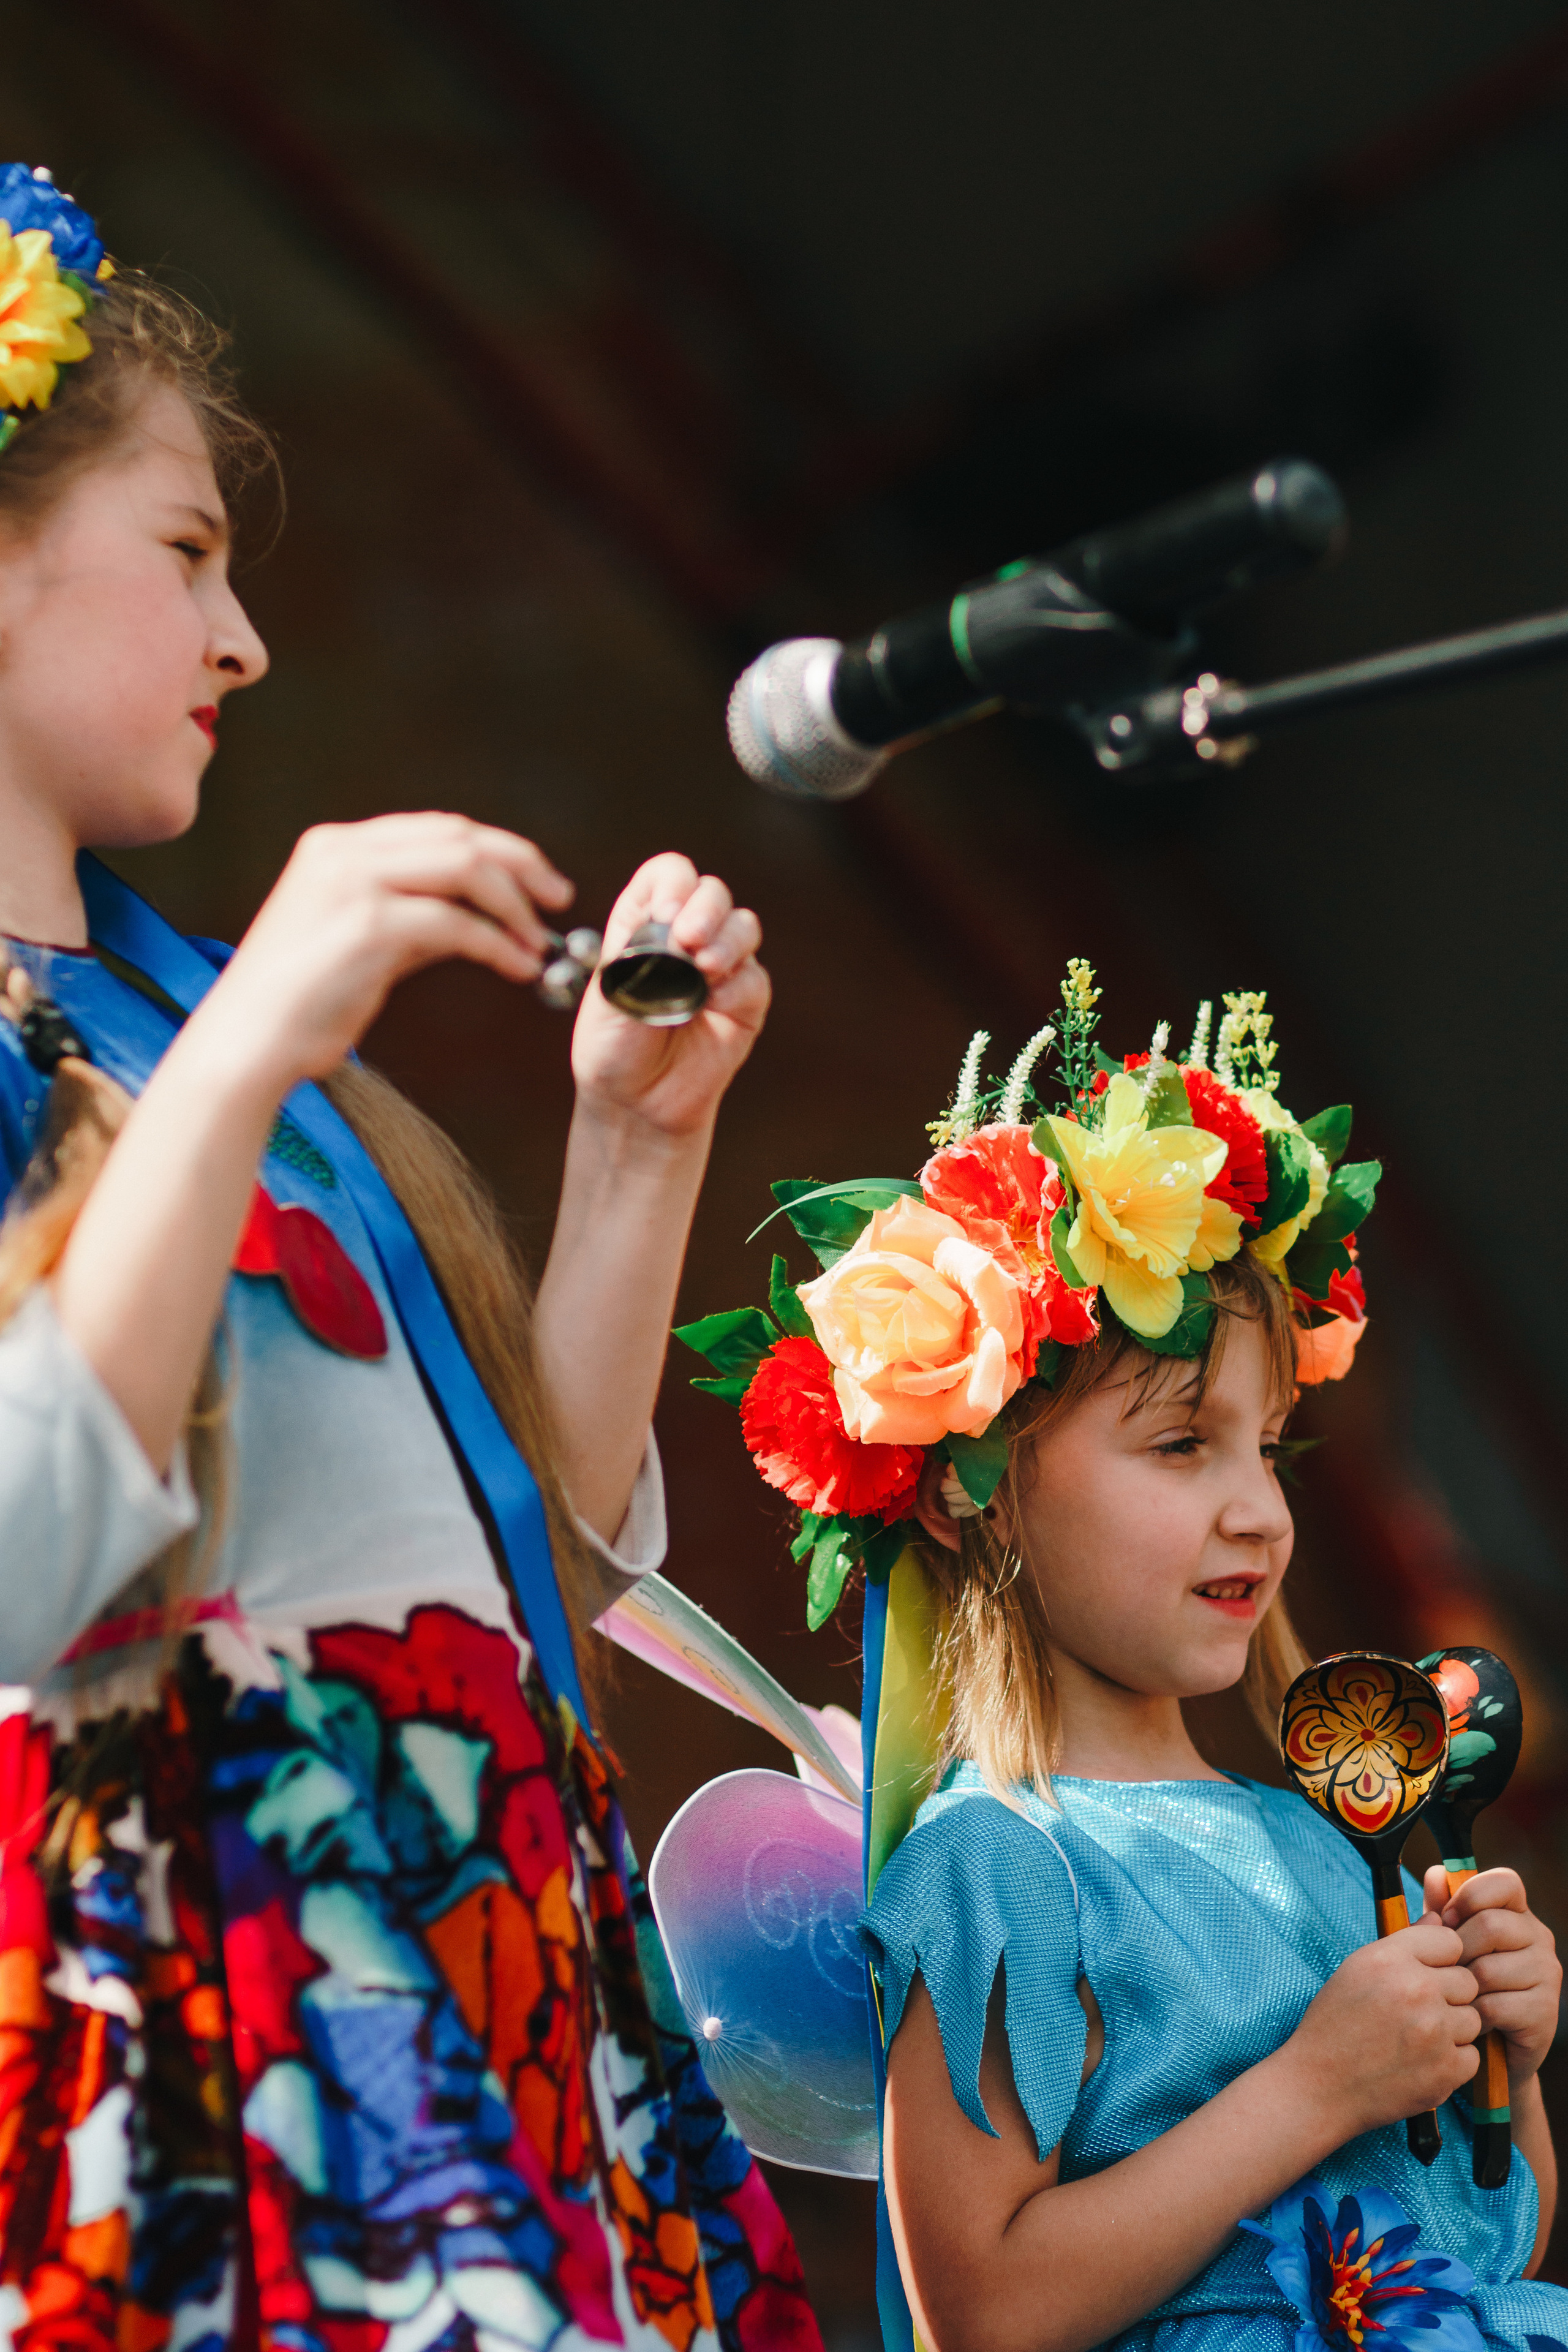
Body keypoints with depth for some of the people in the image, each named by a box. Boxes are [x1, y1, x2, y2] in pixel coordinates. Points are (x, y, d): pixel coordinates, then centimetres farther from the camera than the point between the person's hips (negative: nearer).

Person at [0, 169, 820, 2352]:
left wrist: (640, 1134, 13)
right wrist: (248, 1052, -19)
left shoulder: (176, 1010, 21)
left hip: (503, 1986, 8)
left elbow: (555, 1537, 21)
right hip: (194, 2015, -8)